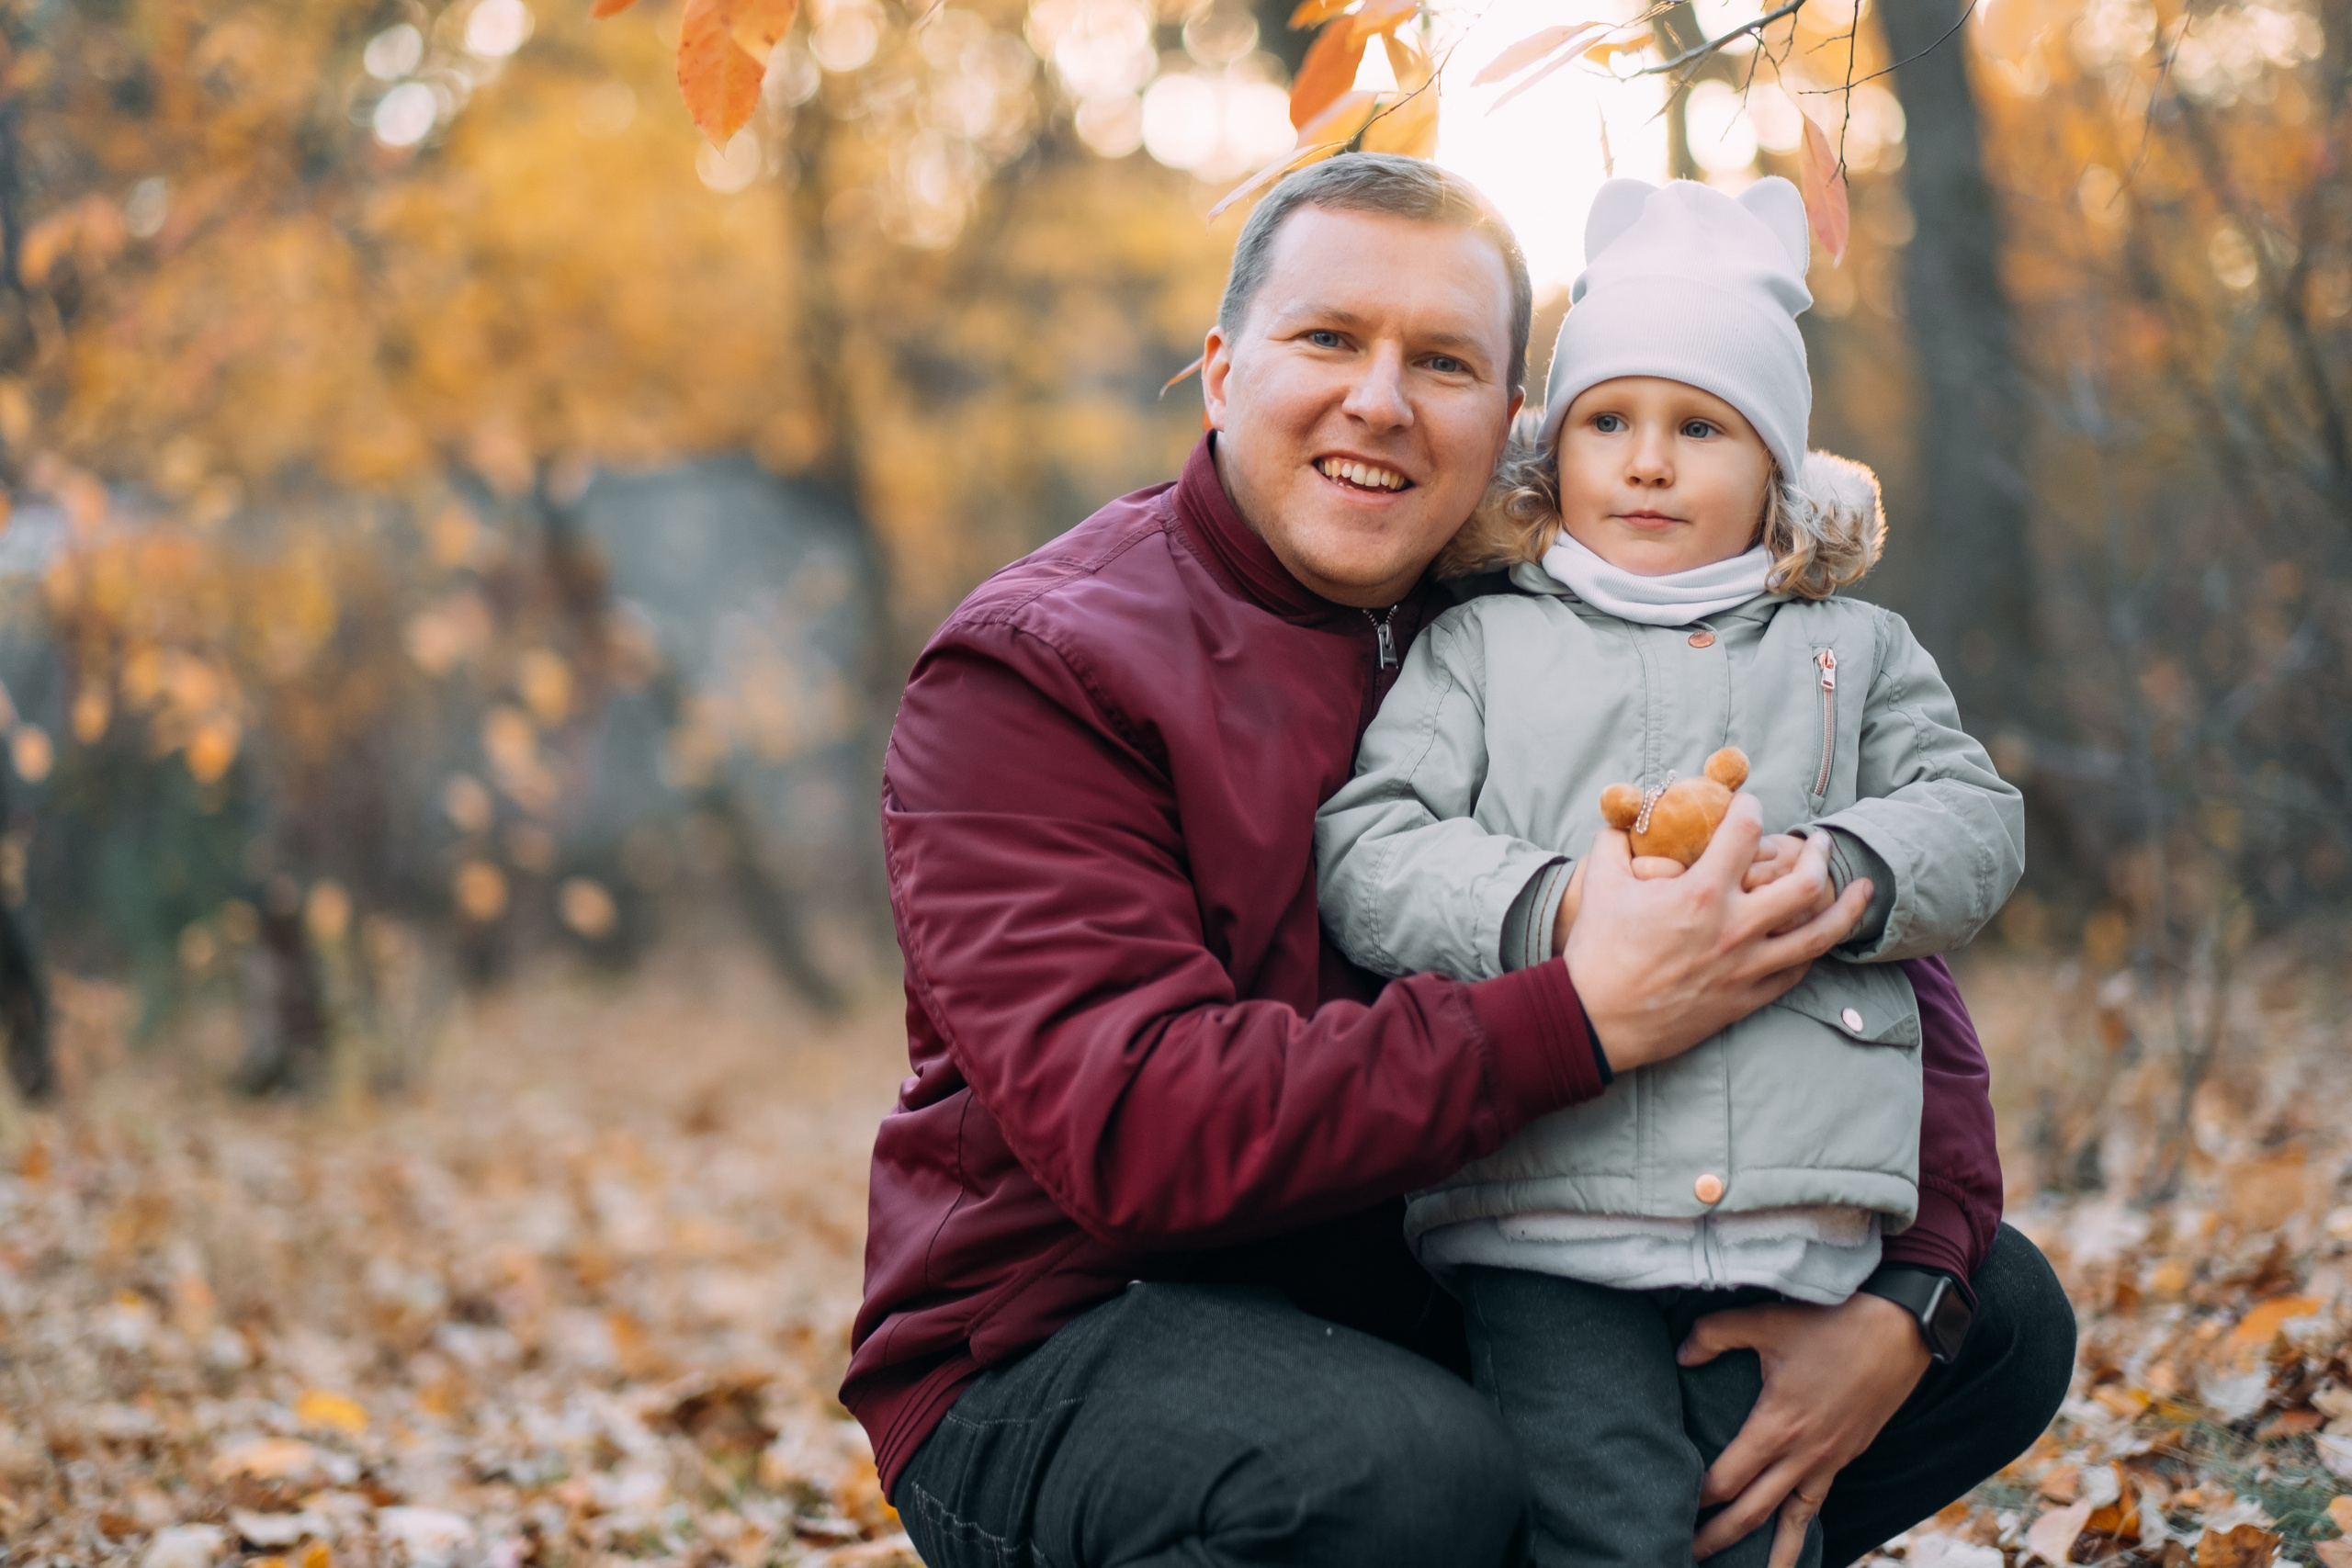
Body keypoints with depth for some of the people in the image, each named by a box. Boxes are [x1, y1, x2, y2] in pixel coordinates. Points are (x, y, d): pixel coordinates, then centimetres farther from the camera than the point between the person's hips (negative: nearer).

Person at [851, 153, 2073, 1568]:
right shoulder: (1034, 673, -12)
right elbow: (1132, 1123, -26)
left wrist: (1906, 1297, -14)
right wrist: (1585, 1020, -32)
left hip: (1457, 1316, 6)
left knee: (2005, 1316, 1)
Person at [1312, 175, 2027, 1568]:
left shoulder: (1856, 651, 19)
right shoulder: (1481, 646, 12)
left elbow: (1976, 828, 9)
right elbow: (1367, 853, 1)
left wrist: (1832, 874, -13)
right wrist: (1554, 908, -17)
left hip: (1796, 1223, 2)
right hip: (1545, 1220, -2)